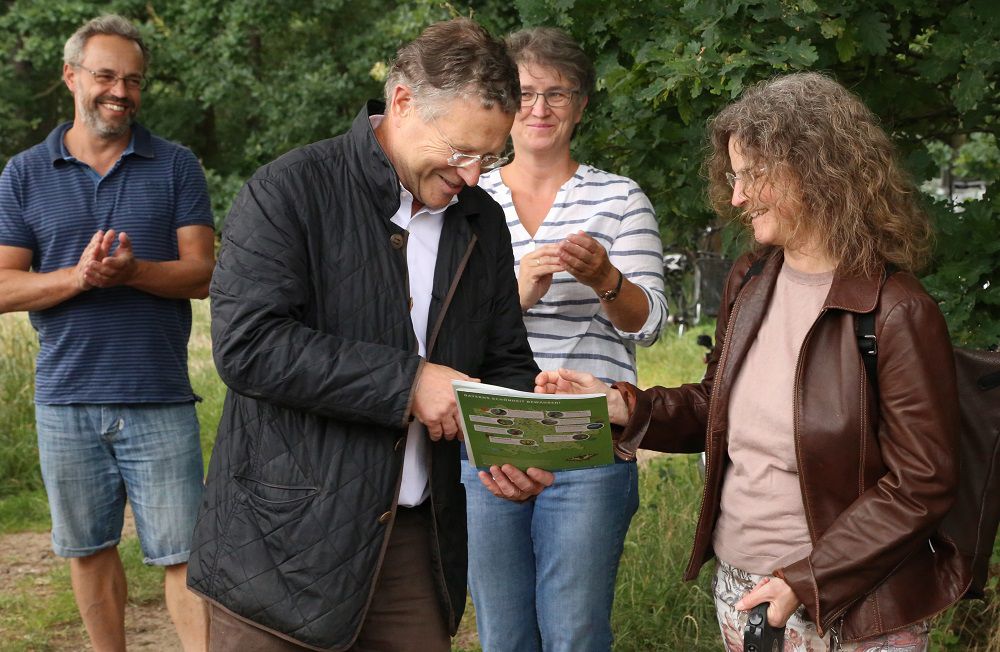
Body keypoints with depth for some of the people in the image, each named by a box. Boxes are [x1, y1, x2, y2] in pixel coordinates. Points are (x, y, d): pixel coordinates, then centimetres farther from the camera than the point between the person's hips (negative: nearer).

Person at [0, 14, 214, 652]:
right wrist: (79, 275, -19)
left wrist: (132, 270, -20)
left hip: (160, 401, -1)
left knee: (184, 555, -4)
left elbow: (203, 273, -3)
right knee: (90, 551, 13)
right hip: (67, 402, 2)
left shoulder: (176, 167, 3)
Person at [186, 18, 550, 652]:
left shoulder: (483, 224, 11)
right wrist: (406, 382, -20)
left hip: (419, 546, 5)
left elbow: (507, 361, 18)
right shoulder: (292, 190, -8)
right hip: (287, 544, -5)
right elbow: (248, 343, -19)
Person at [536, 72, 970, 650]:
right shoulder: (749, 282, 4)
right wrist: (622, 405, -3)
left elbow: (922, 487, -16)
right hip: (737, 590, 6)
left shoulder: (896, 313, -17)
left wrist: (804, 582, -18)